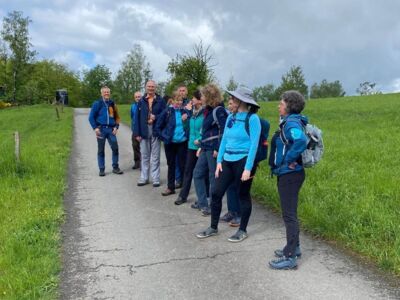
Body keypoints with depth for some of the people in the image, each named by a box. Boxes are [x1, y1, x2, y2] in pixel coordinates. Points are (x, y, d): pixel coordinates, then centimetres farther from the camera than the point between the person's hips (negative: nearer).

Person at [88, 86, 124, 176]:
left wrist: (116, 127, 0)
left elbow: (116, 117, 14)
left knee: (115, 148, -3)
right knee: (101, 150, 4)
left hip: (111, 129, 2)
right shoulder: (97, 103, 1)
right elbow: (91, 117, 1)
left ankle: (115, 167, 11)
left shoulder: (112, 104, 10)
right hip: (101, 129, -2)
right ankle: (101, 169, 12)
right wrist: (95, 128, -9)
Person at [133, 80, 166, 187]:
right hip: (144, 131, 2)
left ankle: (155, 178, 12)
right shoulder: (141, 101, 4)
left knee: (155, 156, 5)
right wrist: (137, 133, -5)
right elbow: (137, 117, 1)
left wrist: (156, 117, -20)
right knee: (144, 156, 10)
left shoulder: (160, 101, 0)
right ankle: (144, 178, 19)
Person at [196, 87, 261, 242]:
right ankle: (213, 227, 22)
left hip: (243, 161, -6)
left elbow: (254, 144, -14)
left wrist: (248, 168, -17)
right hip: (227, 161, 7)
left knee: (243, 195, 7)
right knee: (216, 193, 6)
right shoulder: (231, 117, 8)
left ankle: (243, 230, 23)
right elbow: (224, 140, 11)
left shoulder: (253, 118, -11)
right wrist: (219, 161, 6)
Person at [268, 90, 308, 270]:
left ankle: (290, 257, 5)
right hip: (287, 174, 10)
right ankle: (294, 247, 33)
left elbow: (301, 141, -37)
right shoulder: (289, 122, 11)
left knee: (289, 214, -3)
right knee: (289, 213, 19)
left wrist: (289, 159, -26)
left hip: (289, 175, -10)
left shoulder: (292, 123, -18)